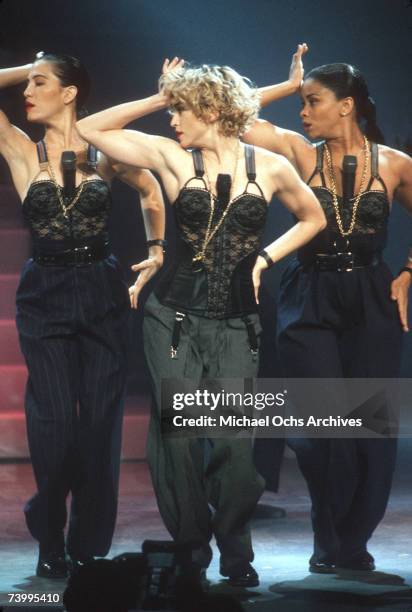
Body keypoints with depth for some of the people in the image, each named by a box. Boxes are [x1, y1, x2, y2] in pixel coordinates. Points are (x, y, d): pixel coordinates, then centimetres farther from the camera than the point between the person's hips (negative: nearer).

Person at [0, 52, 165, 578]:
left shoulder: (104, 152, 5)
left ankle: (90, 547, 11)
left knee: (101, 421, 1)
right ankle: (51, 544, 14)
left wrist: (157, 250, 16)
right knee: (56, 420, -5)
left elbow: (150, 190, 22)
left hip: (103, 293, 1)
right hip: (45, 294, -1)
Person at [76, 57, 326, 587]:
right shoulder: (172, 157, 2)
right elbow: (90, 129, 5)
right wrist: (157, 100, 2)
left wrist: (265, 257, 6)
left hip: (237, 323, 0)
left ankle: (236, 555, 12)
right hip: (176, 316, 0)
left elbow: (313, 218, 18)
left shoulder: (270, 167, 2)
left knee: (235, 440, -4)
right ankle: (190, 552, 13)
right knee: (179, 437, -1)